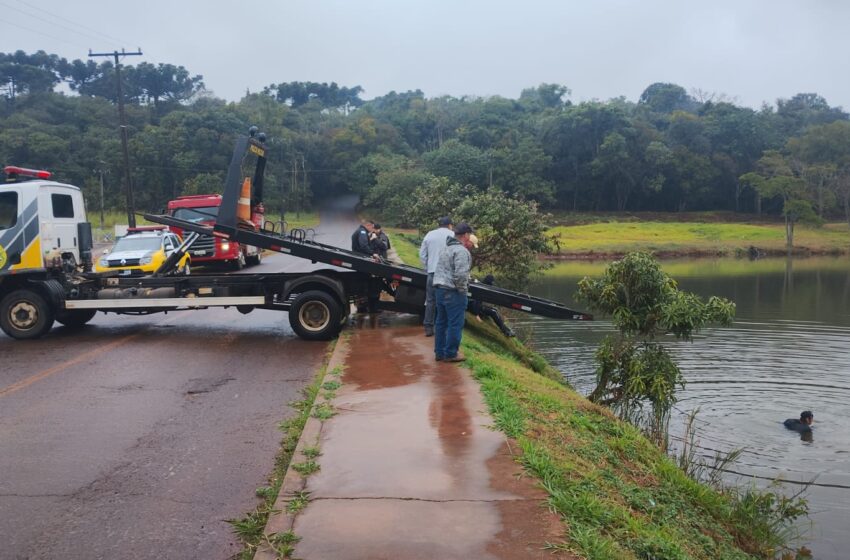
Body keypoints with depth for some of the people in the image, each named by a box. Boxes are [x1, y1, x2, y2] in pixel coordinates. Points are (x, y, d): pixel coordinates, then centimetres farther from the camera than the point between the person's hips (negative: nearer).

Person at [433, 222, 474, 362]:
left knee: (441, 322, 15)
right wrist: (462, 289, -10)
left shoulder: (446, 248, 15)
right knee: (455, 324, 1)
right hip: (453, 292, -9)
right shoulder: (461, 251, -16)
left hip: (439, 289, 10)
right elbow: (460, 274, -24)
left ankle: (439, 352, 23)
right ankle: (451, 353, 7)